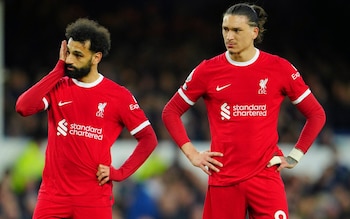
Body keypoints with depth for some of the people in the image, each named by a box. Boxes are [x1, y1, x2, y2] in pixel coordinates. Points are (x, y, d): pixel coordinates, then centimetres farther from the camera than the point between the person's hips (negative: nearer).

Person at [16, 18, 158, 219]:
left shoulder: (118, 96, -1)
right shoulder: (57, 87, 5)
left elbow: (149, 139, 5)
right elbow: (23, 107, -13)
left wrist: (121, 173, -5)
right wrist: (58, 70, -7)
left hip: (95, 199, -2)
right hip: (54, 194, 2)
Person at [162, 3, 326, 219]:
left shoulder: (280, 69, 1)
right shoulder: (208, 71, 3)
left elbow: (316, 114, 9)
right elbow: (170, 112, 13)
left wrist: (295, 156, 2)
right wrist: (191, 153, 3)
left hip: (266, 175, -1)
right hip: (223, 178, 1)